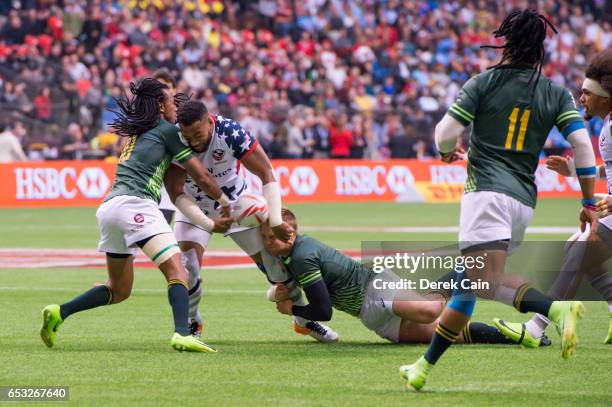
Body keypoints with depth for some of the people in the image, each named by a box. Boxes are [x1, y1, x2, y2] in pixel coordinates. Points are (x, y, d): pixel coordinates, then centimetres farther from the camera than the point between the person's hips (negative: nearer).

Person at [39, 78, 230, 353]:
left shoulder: (136, 134, 28)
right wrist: (223, 201, 26)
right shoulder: (168, 130, 7)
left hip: (108, 207, 8)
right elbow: (201, 177, 11)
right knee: (177, 274, -17)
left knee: (119, 291, 19)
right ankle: (182, 335, -38)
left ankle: (59, 312, 9)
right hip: (134, 204, -8)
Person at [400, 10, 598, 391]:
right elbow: (583, 144, 0)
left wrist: (448, 151, 22)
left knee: (488, 281, -22)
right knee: (466, 283, 15)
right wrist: (590, 203, 4)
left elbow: (445, 134, -2)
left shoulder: (483, 83, 3)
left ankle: (558, 308, -46)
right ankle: (424, 367, 20)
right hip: (524, 202, 6)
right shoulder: (557, 94, 11)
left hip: (487, 192, -6)